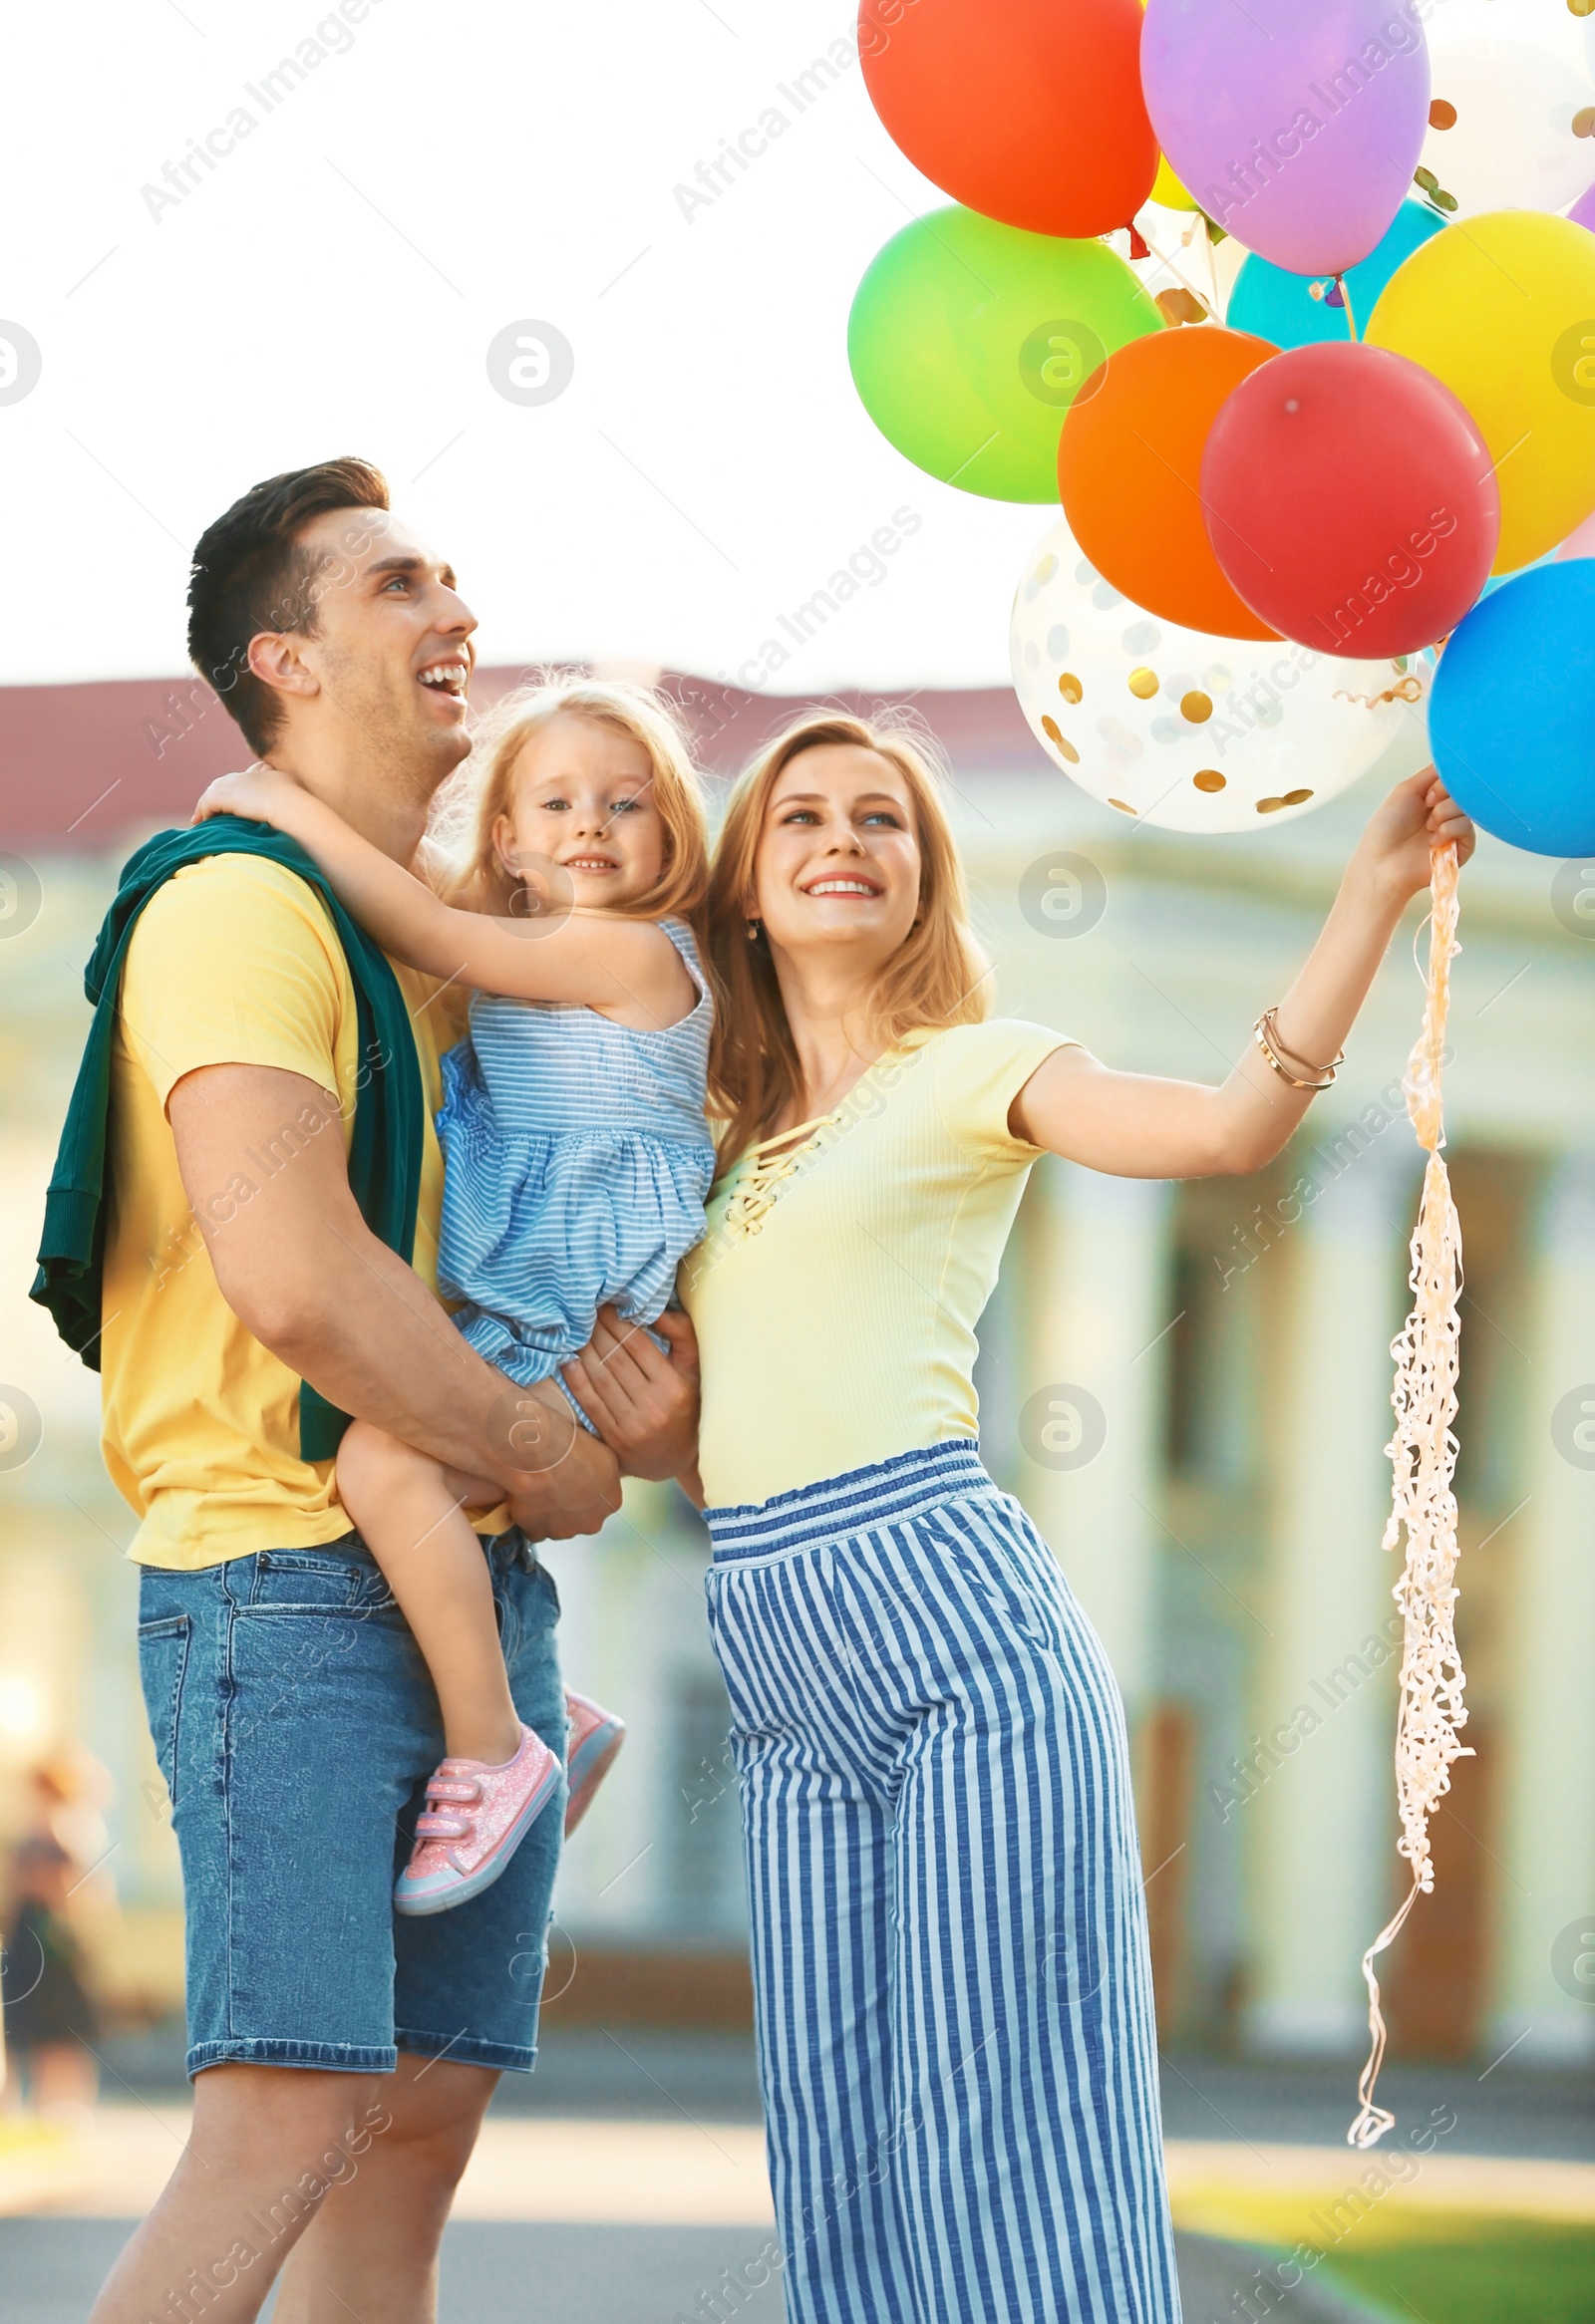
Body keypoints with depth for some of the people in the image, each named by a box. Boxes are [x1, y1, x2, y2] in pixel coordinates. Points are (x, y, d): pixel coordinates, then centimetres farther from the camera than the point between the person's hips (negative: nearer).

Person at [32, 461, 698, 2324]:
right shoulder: (240, 904, -9)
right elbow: (296, 1275, -21)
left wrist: (650, 1418, 3)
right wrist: (556, 1461, -10)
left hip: (480, 1594, 9)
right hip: (296, 1591, -9)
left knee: (419, 2121, 4)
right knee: (286, 2120, -18)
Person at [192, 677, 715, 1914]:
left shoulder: (633, 950, -10)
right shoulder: (539, 968, 18)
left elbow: (439, 937, -15)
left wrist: (293, 808, -12)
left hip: (584, 1336, -11)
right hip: (517, 1323, 11)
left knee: (386, 1460, -28)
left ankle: (489, 1754, -19)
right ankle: (518, 1710, 25)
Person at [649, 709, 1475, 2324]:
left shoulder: (972, 1072, 4)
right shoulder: (721, 1116, 21)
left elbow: (1230, 1124, -15)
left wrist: (1374, 891, -22)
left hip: (948, 1615, -6)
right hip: (780, 1665, 6)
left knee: (1001, 2123, -9)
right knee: (838, 2146, 6)